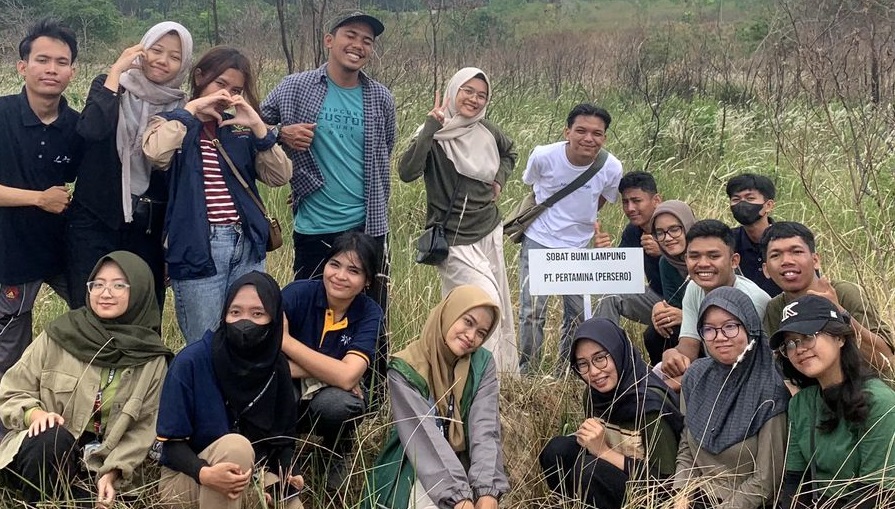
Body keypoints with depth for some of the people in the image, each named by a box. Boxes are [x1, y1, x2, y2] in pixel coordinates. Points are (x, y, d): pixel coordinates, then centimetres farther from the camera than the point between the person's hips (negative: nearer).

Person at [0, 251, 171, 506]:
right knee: (52, 438, -34)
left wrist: (112, 473, -14)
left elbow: (144, 428, 0)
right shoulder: (59, 335, -1)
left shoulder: (152, 358, 0)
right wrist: (35, 413, -17)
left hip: (102, 466, 0)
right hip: (47, 451, 0)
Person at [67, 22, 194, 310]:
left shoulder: (181, 107, 5)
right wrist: (116, 70, -16)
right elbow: (91, 130, -21)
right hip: (96, 218, -2)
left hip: (149, 225, 2)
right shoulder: (112, 85, 2)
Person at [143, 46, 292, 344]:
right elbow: (156, 154, -21)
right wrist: (190, 110, -12)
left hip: (247, 245, 4)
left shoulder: (239, 130, 13)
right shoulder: (173, 123, 3)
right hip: (198, 247, -4)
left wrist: (257, 126, -8)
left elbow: (280, 176, 2)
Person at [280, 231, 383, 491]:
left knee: (332, 402, -35)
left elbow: (346, 378, -30)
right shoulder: (297, 293, -16)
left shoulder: (369, 314, -15)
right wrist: (327, 371, -26)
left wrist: (285, 340, -27)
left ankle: (338, 452, 2)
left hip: (332, 397, 0)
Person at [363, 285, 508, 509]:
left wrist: (487, 491, -30)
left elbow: (485, 431, -15)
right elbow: (425, 439, -22)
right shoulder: (406, 369, -14)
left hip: (462, 465, 3)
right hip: (416, 471, -3)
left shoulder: (483, 365, -4)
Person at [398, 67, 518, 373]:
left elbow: (509, 153, 27)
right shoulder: (435, 135, -14)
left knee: (500, 309, 15)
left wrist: (500, 180, 9)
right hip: (456, 240, -7)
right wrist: (431, 126, -31)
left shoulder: (487, 132, 3)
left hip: (490, 233, 7)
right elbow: (407, 173, -32)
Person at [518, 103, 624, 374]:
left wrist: (587, 221, 2)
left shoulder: (612, 169, -16)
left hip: (579, 248, 2)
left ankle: (566, 372, 28)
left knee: (579, 314, 9)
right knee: (532, 312, -4)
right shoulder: (544, 156, -19)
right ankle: (527, 373, 12)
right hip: (539, 242, -2)